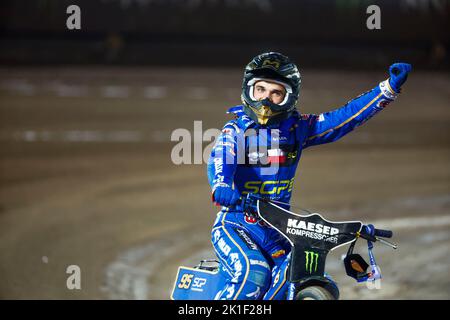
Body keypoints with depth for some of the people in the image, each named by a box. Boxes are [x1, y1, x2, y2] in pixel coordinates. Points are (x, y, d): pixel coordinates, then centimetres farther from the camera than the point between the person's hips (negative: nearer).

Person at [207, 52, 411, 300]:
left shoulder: (297, 128, 7)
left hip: (275, 232, 4)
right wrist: (220, 186, -47)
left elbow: (345, 117, 3)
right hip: (234, 226, -4)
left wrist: (389, 88, -6)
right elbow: (220, 159, -23)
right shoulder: (236, 129, -3)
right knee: (254, 275, -30)